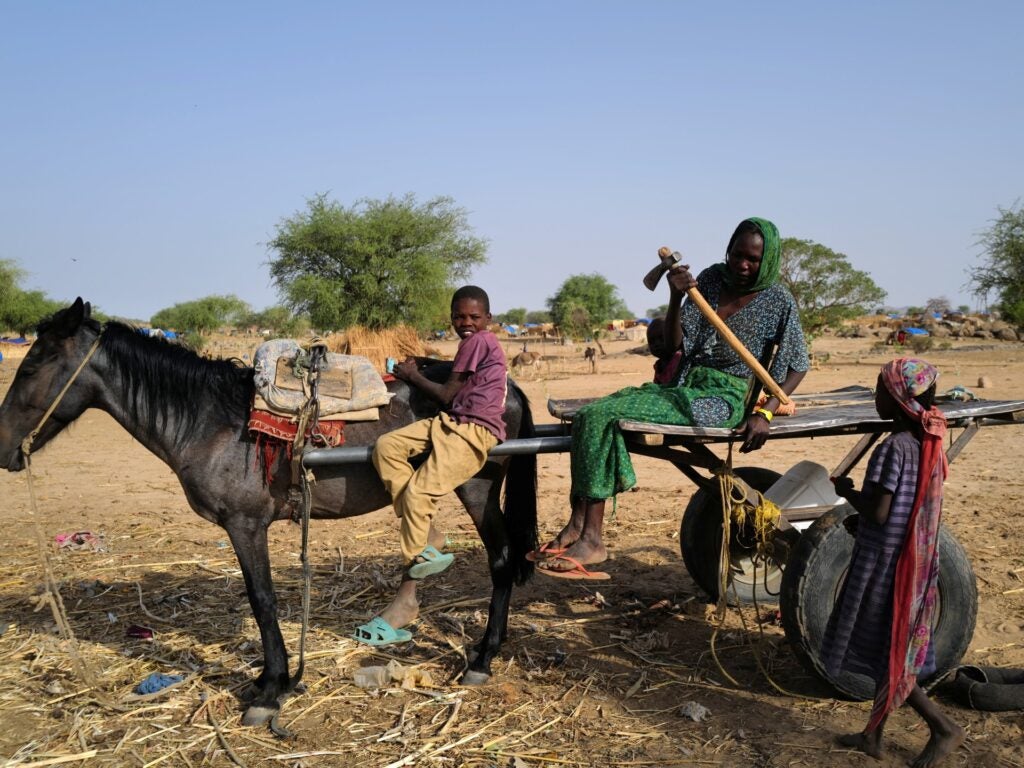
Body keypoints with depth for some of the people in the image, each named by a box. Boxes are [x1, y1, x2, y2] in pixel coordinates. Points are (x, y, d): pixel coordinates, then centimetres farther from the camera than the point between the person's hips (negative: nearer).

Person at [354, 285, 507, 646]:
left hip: (474, 431, -10)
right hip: (450, 423, 10)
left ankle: (406, 599, -6)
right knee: (386, 447, -8)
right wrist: (420, 371, 12)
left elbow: (448, 396, -7)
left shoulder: (478, 340, -5)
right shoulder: (481, 343, 22)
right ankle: (428, 539, -8)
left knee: (417, 494, -18)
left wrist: (412, 376, 8)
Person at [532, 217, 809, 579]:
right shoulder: (712, 278, 10)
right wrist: (675, 298, -12)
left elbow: (799, 365, -1)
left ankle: (592, 538, -25)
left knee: (607, 416, -25)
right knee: (590, 413, -15)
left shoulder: (778, 301, -2)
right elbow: (674, 343, 5)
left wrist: (765, 413, -13)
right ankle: (578, 524, -18)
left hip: (722, 399, -6)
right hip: (683, 386, 6)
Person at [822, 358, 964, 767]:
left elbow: (878, 514, -22)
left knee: (883, 651, 6)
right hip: (916, 561, 9)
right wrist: (861, 516, 13)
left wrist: (847, 491, -5)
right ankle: (874, 734, 28)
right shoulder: (928, 443, 4)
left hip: (886, 562, -9)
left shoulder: (892, 448, -22)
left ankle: (944, 727, 11)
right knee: (891, 648, 17)